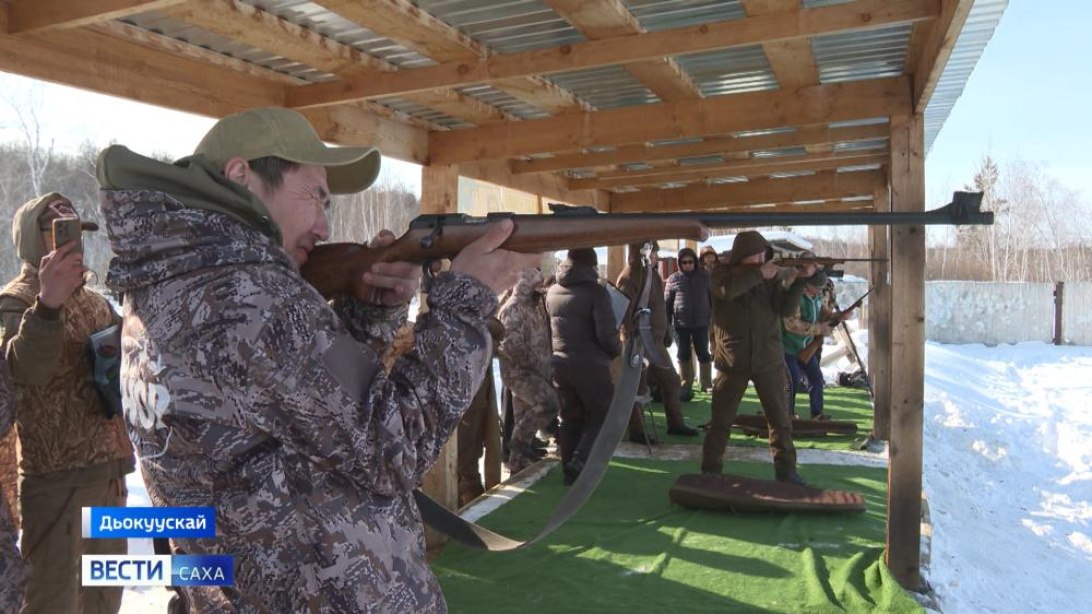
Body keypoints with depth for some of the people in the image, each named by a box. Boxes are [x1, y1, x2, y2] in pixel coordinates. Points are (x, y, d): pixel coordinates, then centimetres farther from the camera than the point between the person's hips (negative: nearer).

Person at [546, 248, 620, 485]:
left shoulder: (552, 292, 8)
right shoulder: (595, 291, -12)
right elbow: (606, 334, -16)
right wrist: (618, 350, 2)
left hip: (560, 364, 6)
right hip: (590, 364, -6)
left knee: (570, 418, 14)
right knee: (603, 415, 7)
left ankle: (570, 471, 17)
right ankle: (579, 463, -7)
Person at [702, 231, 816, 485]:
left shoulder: (771, 277, 6)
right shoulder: (721, 274, -1)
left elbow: (785, 308, -6)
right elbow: (727, 291, -25)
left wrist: (800, 279, -17)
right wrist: (758, 274, -22)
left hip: (768, 360, 2)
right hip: (732, 361, -2)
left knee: (780, 418, 7)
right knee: (721, 419, 5)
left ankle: (786, 470, 19)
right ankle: (710, 470, 17)